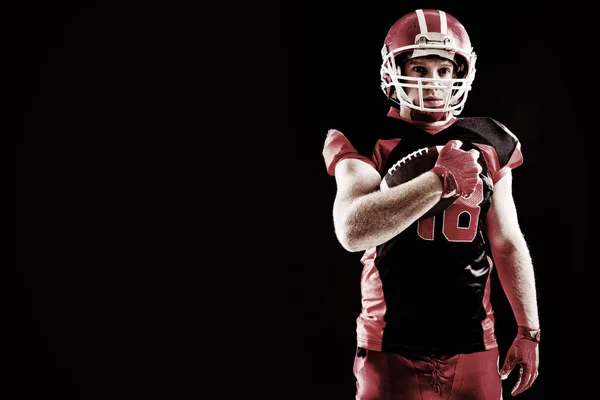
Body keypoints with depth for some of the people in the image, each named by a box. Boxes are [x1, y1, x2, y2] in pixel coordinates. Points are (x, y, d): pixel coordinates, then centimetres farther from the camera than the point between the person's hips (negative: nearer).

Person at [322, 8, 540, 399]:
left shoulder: (489, 145, 7)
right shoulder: (368, 142, -5)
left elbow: (507, 244, 12)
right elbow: (353, 231, -22)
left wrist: (529, 331, 11)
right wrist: (440, 180, -24)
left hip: (473, 348, 3)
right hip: (393, 350, -3)